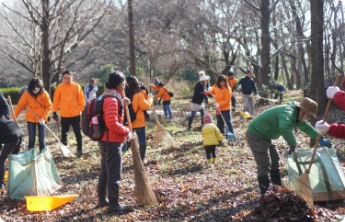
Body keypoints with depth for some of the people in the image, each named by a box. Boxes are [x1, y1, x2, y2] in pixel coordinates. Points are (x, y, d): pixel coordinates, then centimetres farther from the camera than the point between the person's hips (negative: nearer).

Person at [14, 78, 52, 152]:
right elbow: (20, 106, -8)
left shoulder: (45, 94, -12)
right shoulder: (26, 93, -12)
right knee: (31, 139, 2)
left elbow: (49, 107, -6)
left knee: (42, 139, 3)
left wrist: (43, 118, -17)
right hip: (30, 119, 0)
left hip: (41, 119, 0)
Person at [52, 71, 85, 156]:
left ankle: (80, 149, 15)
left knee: (78, 133, 5)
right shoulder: (59, 87, -1)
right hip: (64, 115, 1)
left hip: (76, 114, -1)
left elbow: (81, 99, 2)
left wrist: (82, 110, 0)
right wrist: (54, 112, 0)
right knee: (64, 133, 10)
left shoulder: (77, 86, -2)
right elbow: (56, 100, 2)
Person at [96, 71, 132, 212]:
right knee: (114, 173, -4)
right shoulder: (112, 100, -19)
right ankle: (113, 204, 1)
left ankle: (102, 200, 27)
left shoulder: (108, 97, 14)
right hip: (112, 141, -11)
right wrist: (126, 132, -14)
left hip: (105, 140, 11)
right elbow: (112, 123, -26)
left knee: (105, 171, 18)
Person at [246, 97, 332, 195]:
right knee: (264, 164, -16)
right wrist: (293, 144, -43)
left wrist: (320, 139, 19)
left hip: (264, 136, 11)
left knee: (274, 158, 23)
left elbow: (306, 127, 19)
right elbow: (284, 128, -48)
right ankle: (264, 192, -16)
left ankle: (277, 182, 40)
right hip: (255, 135, -11)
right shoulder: (287, 113, -28)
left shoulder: (296, 114, 5)